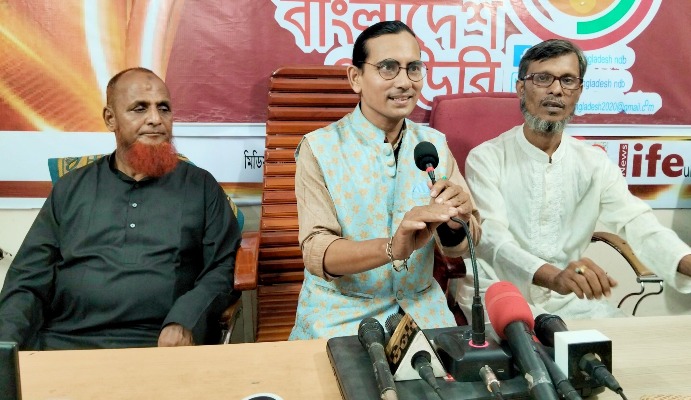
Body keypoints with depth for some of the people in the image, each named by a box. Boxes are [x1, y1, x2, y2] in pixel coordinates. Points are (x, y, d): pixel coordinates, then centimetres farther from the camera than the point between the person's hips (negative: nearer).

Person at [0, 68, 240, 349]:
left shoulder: (201, 186, 5)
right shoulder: (70, 188, 11)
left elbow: (224, 266, -1)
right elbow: (28, 278, 9)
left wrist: (185, 321, -18)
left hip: (161, 348, 0)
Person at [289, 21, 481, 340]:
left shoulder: (435, 144, 1)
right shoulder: (319, 148, -11)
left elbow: (461, 247, 0)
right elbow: (316, 252, -17)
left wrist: (455, 224, -23)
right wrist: (392, 247, -34)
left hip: (421, 309, 3)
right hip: (341, 312, -3)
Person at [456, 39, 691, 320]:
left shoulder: (595, 163, 5)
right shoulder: (486, 158, -9)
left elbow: (638, 224, -7)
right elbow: (491, 237, -22)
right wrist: (553, 276, -41)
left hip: (573, 299, 5)